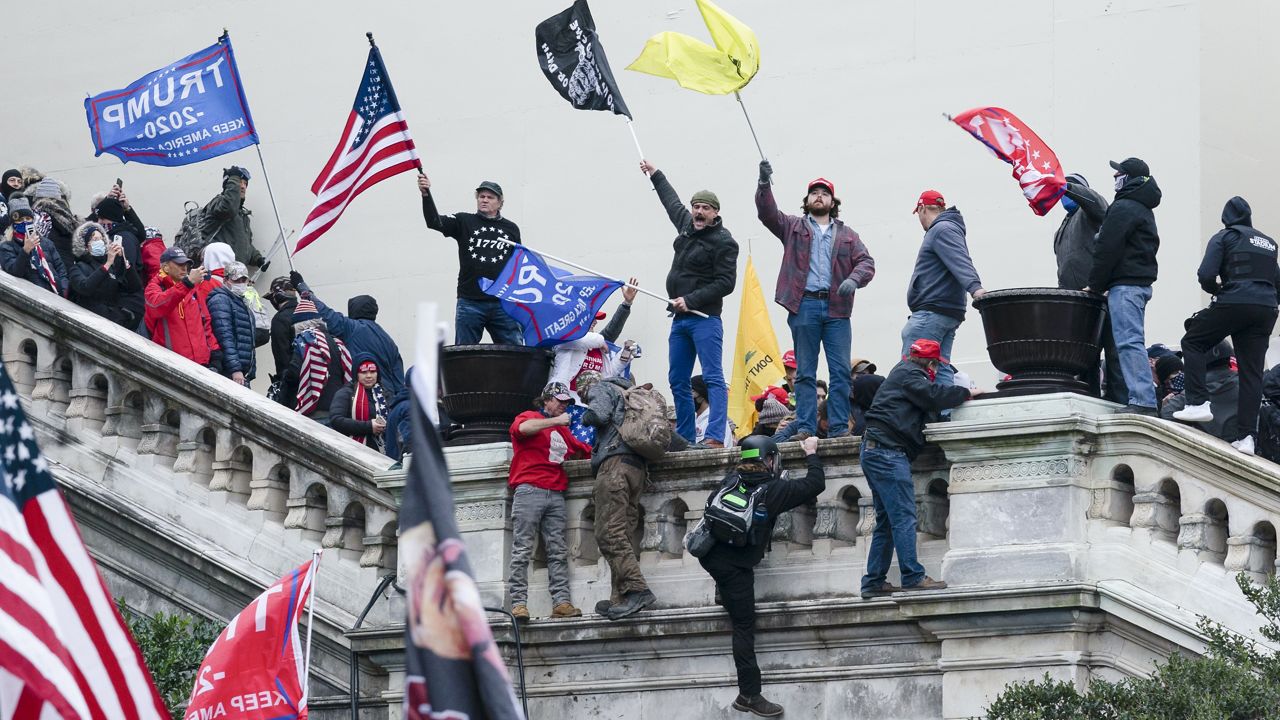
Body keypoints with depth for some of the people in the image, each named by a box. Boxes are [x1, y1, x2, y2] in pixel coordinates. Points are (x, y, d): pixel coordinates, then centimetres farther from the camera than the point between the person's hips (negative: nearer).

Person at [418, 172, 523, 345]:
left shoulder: (511, 228, 12)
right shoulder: (464, 222, 7)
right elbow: (435, 222, -8)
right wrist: (426, 195, -25)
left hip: (502, 304, 1)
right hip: (470, 303, -1)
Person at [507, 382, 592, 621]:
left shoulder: (563, 430, 28)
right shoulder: (529, 417, 9)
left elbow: (585, 450, 33)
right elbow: (523, 427, -14)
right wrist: (557, 421, -10)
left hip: (555, 494, 7)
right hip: (529, 491, -7)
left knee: (558, 551, -3)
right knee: (522, 549, -9)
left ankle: (561, 602, -7)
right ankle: (518, 603, -14)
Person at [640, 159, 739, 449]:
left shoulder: (723, 242, -10)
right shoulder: (687, 226, 13)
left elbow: (725, 283, -16)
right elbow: (672, 202, 34)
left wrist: (691, 300, -18)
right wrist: (656, 175, 46)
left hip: (705, 318, -9)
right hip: (680, 318, 9)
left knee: (713, 378, -14)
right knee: (678, 381, 10)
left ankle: (715, 437, -23)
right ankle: (685, 436, 15)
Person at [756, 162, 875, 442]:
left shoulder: (846, 235, 17)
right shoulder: (793, 227, 15)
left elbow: (866, 262, 9)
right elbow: (767, 212, 0)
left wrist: (854, 280, -13)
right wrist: (764, 184, -16)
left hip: (836, 308, 1)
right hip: (804, 306, -1)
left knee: (841, 371, -5)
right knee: (804, 372, 0)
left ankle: (840, 427, -4)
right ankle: (805, 427, -1)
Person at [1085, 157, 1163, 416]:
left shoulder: (1123, 208, -9)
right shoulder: (1144, 210, 24)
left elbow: (1108, 249, -14)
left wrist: (1095, 285, -6)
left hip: (1125, 285, -11)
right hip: (1141, 282, 11)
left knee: (1128, 342, -16)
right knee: (1133, 342, 11)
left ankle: (1142, 402, -25)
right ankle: (1144, 402, 8)